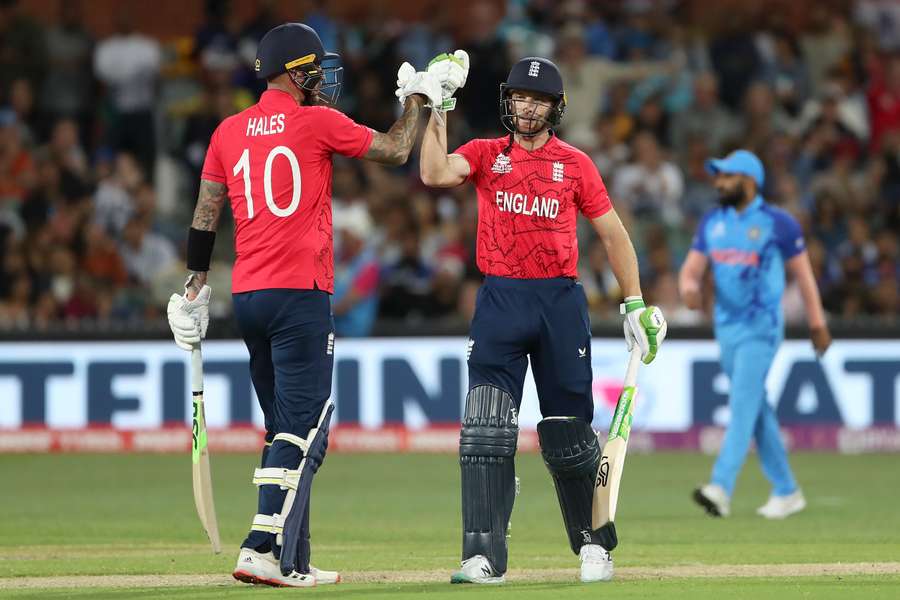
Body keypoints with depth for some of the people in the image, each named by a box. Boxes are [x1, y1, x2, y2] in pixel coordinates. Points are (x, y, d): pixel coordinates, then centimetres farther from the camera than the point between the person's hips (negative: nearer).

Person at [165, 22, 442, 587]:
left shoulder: (229, 132, 11)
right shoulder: (317, 122, -5)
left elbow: (205, 217, 11)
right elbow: (396, 150, 3)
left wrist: (196, 288, 16)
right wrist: (417, 99, 19)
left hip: (247, 296, 7)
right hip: (300, 293, -7)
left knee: (286, 429, 14)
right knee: (304, 429, -8)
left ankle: (294, 560, 13)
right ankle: (264, 551, -20)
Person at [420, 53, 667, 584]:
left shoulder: (575, 164, 7)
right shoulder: (485, 155, 7)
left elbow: (613, 233, 10)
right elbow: (435, 174, -13)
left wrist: (636, 304, 4)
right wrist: (439, 107, -14)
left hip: (561, 301, 0)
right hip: (500, 301, 0)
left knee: (569, 434, 5)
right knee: (486, 431, -12)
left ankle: (594, 544, 23)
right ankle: (484, 556, -13)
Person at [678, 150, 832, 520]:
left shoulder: (778, 223, -6)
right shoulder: (712, 222, 10)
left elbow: (802, 273, 0)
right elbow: (691, 268, 8)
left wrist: (817, 323, 2)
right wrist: (689, 286, -17)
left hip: (761, 328, -7)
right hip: (726, 328, 7)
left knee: (743, 406, -17)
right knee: (756, 409, 11)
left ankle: (721, 489, -29)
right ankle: (786, 492, 21)